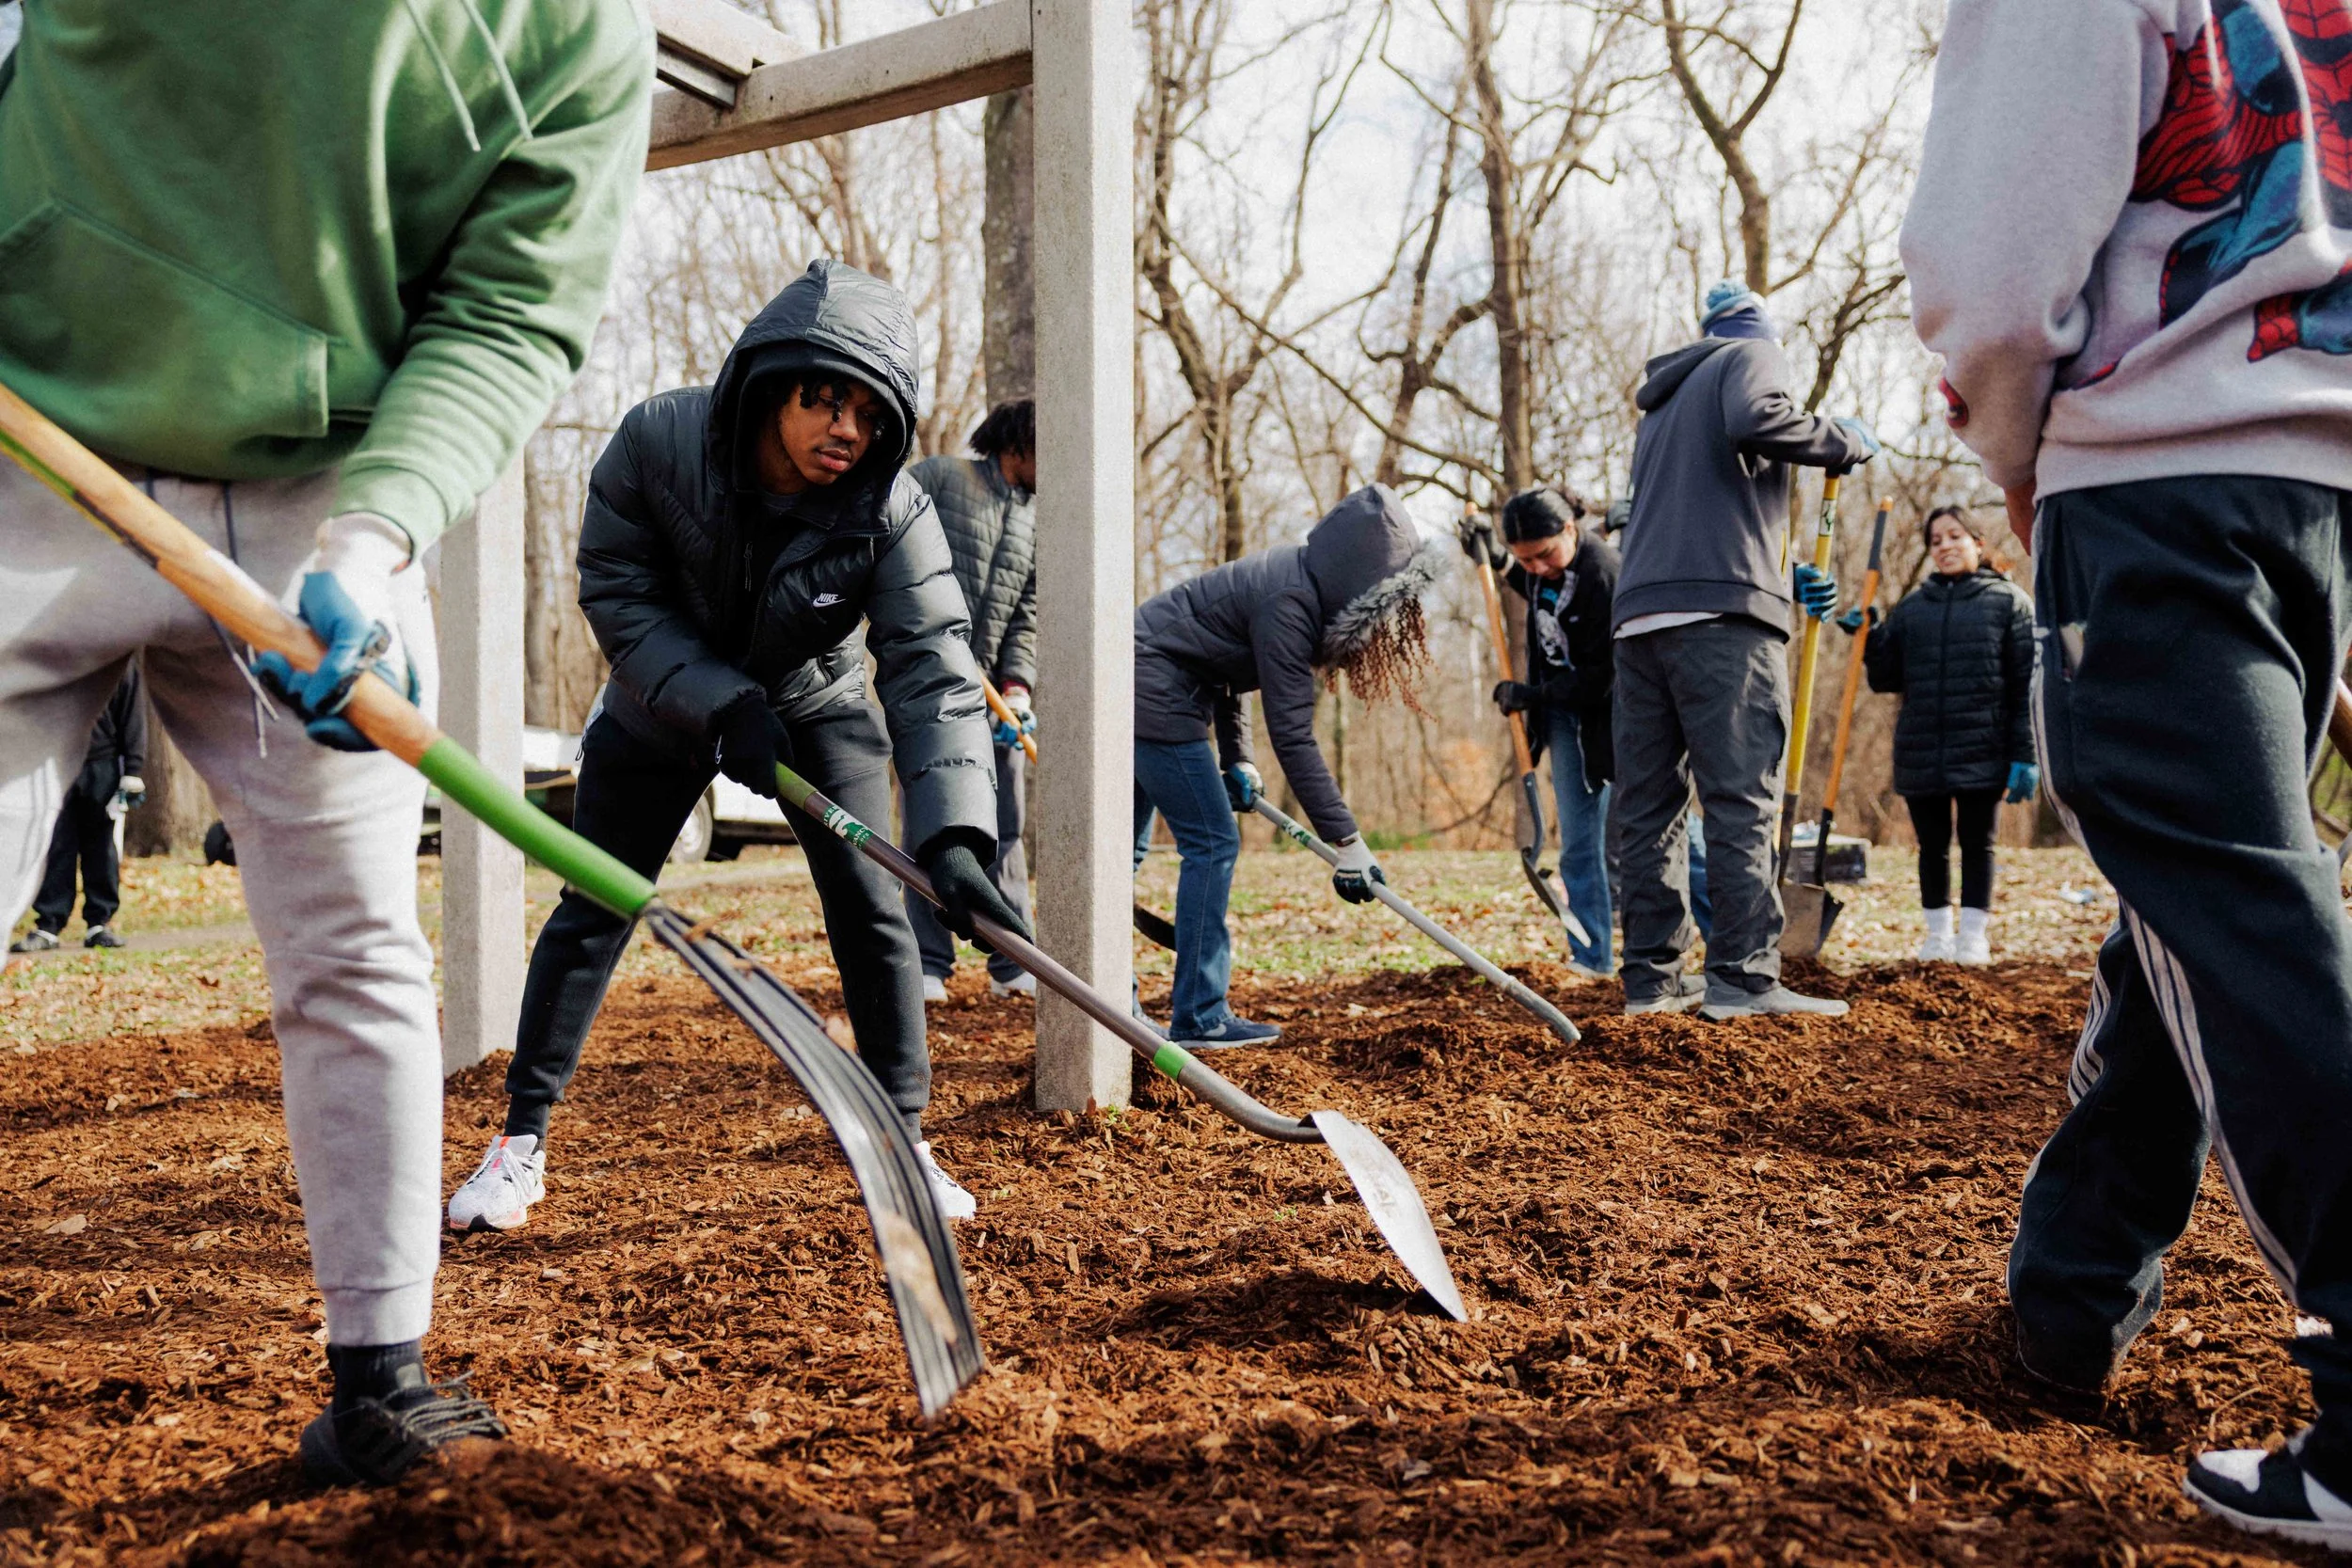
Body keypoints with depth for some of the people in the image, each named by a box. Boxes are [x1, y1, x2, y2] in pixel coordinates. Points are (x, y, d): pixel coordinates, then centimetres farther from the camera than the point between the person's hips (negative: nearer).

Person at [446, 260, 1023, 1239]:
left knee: (871, 907, -9)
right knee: (593, 908, 2)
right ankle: (523, 1138, 15)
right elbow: (617, 594, -19)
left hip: (816, 706, 0)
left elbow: (932, 670, -37)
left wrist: (953, 837, -51)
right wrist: (723, 706, -31)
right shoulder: (655, 443, -29)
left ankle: (903, 1139, 6)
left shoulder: (892, 511, -30)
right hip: (663, 702, 0)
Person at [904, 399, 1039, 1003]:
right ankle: (929, 965, 5)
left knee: (1003, 824, 5)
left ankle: (1013, 964, 12)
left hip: (991, 689, 5)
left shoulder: (1037, 519, 14)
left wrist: (1017, 682, -8)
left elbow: (1028, 615, 8)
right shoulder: (940, 476, -2)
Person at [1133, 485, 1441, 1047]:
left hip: (1136, 684, 10)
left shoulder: (1299, 581, 6)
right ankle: (1199, 1018, -3)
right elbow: (1292, 736, -24)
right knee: (1212, 842, -7)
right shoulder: (1288, 604, -23)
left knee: (1128, 847, 13)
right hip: (1153, 691, -10)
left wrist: (1235, 757, 13)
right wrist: (1345, 839, -23)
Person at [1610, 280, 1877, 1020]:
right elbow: (1755, 421, -15)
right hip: (1720, 612, -7)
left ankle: (1652, 975, 4)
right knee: (1741, 799, -9)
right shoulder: (1752, 356, 9)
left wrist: (1783, 581, 29)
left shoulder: (1661, 405, 32)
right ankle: (1743, 975, -13)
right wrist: (1844, 441, -1)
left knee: (1649, 808, 5)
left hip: (1639, 617, 8)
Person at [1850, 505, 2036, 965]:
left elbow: (2027, 684, -3)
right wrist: (1870, 637, -2)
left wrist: (2025, 754, -9)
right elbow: (1887, 679, 15)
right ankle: (1937, 935, 22)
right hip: (1919, 754, 3)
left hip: (1982, 752, -3)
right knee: (1932, 846, 10)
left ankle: (1973, 936, 12)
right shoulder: (1912, 606, 14)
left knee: (1977, 843, 4)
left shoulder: (2008, 600, 3)